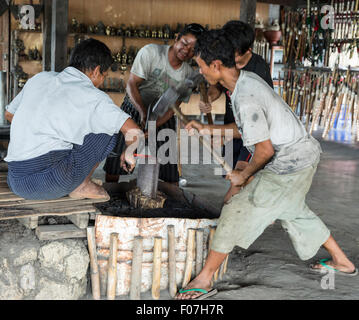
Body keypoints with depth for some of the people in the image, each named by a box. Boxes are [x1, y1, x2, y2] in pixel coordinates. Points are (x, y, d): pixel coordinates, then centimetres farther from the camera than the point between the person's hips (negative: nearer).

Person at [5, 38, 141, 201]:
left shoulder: (40, 78, 15)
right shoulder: (93, 96, -2)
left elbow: (9, 114, 28)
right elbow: (135, 131, -7)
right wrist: (129, 153, 14)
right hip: (51, 185, -6)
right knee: (108, 129, 7)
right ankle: (81, 186, 10)